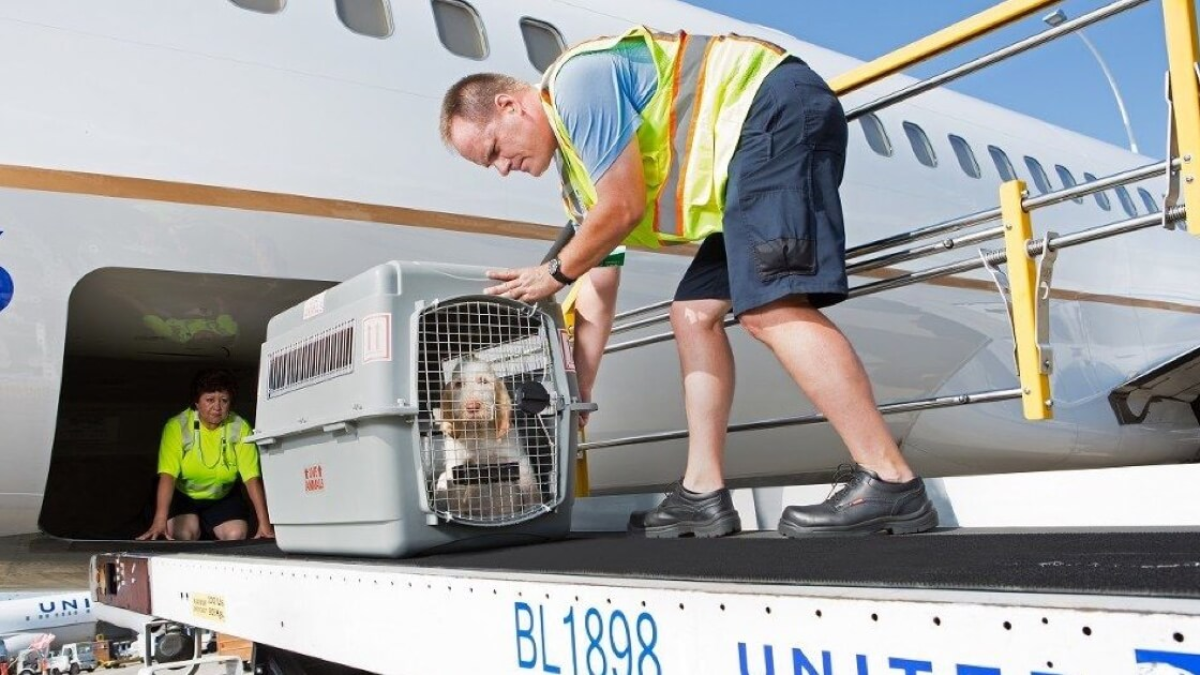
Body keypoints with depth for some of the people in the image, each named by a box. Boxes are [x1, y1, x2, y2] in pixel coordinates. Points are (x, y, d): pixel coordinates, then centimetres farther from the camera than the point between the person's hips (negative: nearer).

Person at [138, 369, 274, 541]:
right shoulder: (177, 426, -23)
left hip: (223, 497, 2)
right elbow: (167, 475, -33)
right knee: (184, 534, -27)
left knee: (236, 535, -21)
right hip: (182, 496, -1)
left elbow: (252, 478, -24)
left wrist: (264, 523, -33)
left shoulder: (240, 428, -19)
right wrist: (160, 521, -46)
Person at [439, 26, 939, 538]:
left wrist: (555, 273, 1)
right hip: (749, 161, 11)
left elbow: (625, 208, -16)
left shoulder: (574, 80, -10)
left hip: (779, 112, -10)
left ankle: (891, 483, -21)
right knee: (693, 314, 6)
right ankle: (702, 494, 5)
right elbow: (597, 300, 19)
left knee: (770, 310, -22)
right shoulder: (579, 179, 18)